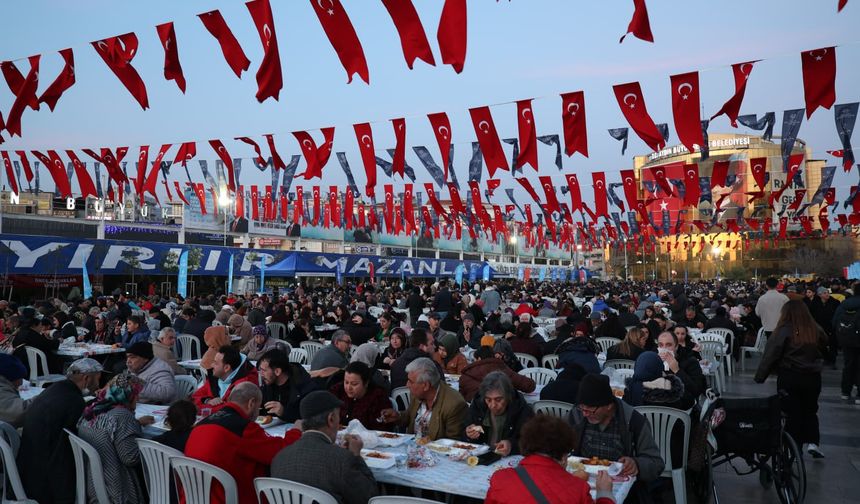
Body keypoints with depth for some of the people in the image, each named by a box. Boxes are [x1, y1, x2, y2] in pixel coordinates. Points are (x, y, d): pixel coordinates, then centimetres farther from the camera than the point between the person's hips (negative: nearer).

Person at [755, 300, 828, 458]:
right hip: (813, 378, 3)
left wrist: (759, 378, -10)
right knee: (810, 411, 21)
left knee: (792, 412, 7)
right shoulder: (816, 331, -2)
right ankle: (812, 442, 9)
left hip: (789, 378, -3)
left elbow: (770, 356, -15)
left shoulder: (783, 331, -14)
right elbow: (824, 352, 15)